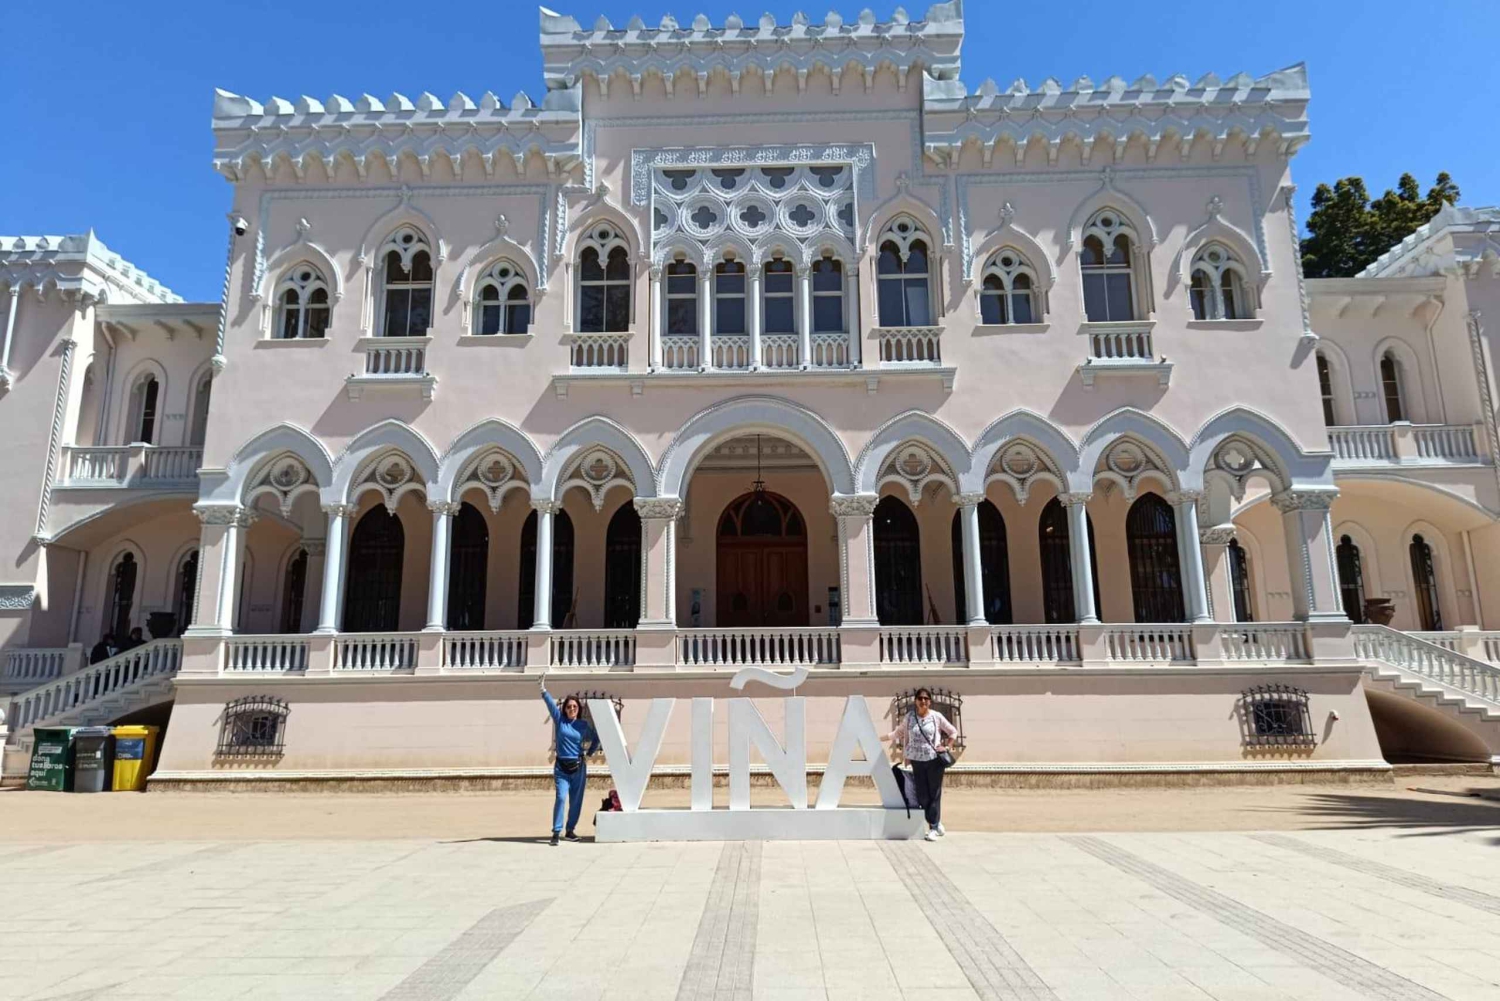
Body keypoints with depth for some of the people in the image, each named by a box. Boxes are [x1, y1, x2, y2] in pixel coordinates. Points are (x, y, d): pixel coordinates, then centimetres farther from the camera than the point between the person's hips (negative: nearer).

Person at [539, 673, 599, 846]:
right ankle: (556, 832, -11)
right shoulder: (559, 719, 2)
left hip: (578, 767, 2)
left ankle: (570, 830, 20)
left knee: (576, 800, 6)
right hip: (561, 767, -2)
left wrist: (589, 753, 13)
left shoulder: (584, 725, 5)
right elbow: (551, 703, -11)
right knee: (561, 797, -14)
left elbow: (596, 739, 19)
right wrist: (544, 690, -22)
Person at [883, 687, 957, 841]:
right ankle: (937, 823, 20)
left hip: (934, 760, -2)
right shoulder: (909, 717, 3)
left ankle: (933, 828, 7)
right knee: (922, 796, 3)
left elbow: (953, 731, 9)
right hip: (917, 760, 2)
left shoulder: (936, 716, -2)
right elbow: (899, 733, 12)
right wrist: (879, 738, 7)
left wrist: (947, 747, 0)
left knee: (934, 794, -1)